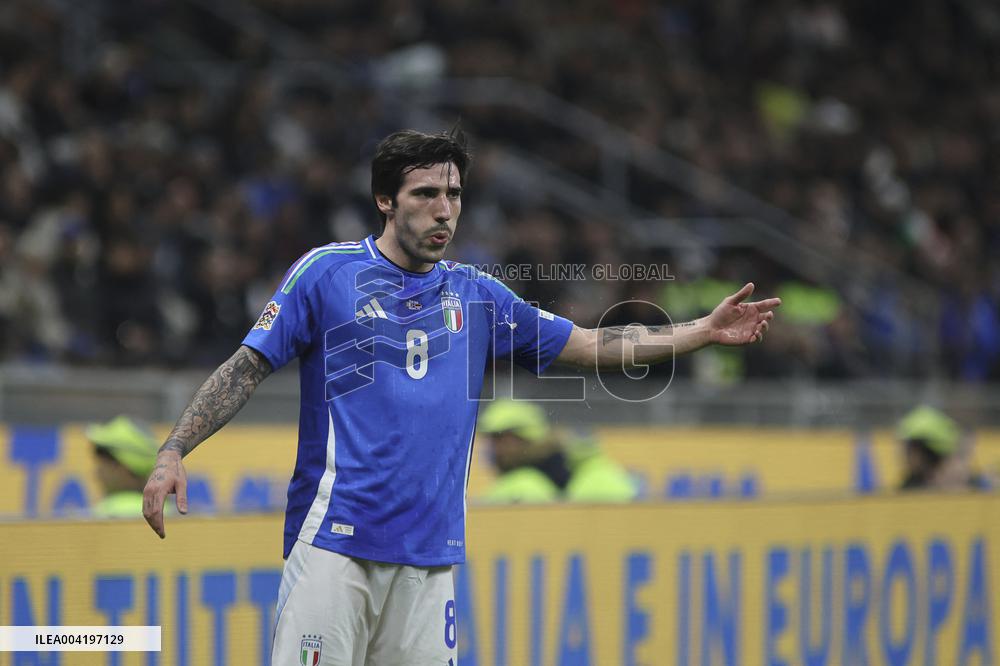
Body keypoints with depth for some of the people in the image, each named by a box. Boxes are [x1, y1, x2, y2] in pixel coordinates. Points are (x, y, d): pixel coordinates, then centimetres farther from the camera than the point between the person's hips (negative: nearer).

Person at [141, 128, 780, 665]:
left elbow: (591, 345, 19)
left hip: (431, 554, 4)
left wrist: (703, 331, 13)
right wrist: (173, 453, -7)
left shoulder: (477, 296, 16)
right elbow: (246, 370, 4)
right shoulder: (327, 271, 4)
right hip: (334, 540, -4)